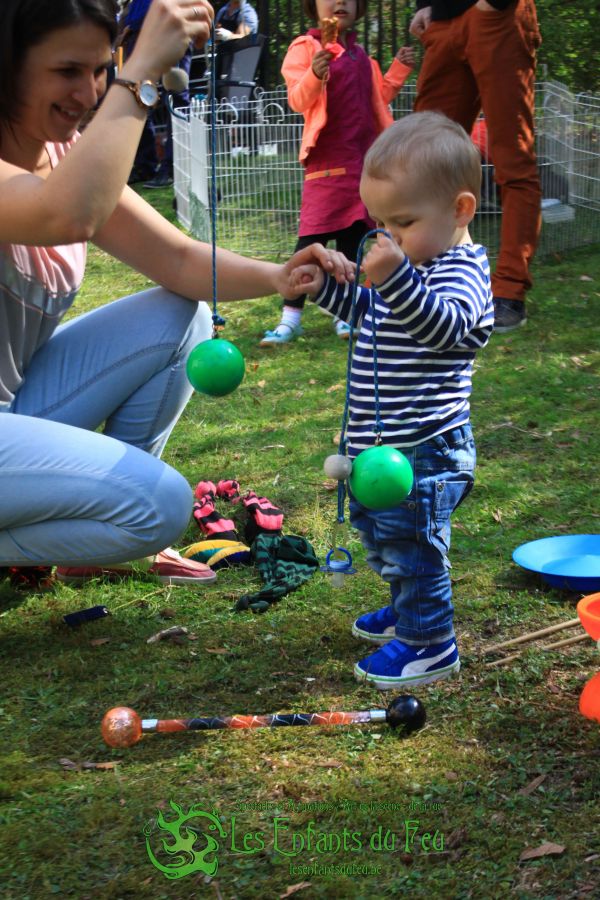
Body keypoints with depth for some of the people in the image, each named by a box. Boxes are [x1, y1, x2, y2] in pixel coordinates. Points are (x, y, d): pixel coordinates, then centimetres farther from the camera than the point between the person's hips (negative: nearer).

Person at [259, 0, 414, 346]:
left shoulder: (359, 54, 17)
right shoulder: (304, 48, -4)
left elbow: (376, 99, 26)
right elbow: (298, 100, -14)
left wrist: (399, 71, 15)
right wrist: (315, 74, -32)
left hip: (363, 158, 6)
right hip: (327, 159, -6)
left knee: (352, 234, 8)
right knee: (313, 236, -10)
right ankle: (291, 317, -5)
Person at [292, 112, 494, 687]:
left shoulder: (460, 271, -19)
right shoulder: (410, 263, 11)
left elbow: (445, 325, -40)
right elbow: (370, 313, 29)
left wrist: (396, 279, -52)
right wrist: (327, 287, 13)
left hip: (423, 449, -11)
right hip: (380, 443, 11)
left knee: (411, 541, -3)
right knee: (374, 527, 25)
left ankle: (429, 644, 12)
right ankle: (409, 610, 43)